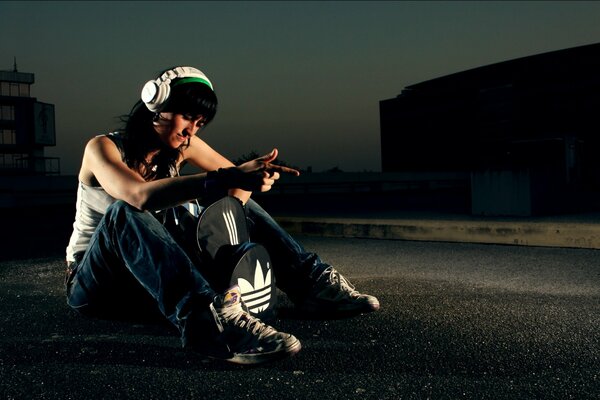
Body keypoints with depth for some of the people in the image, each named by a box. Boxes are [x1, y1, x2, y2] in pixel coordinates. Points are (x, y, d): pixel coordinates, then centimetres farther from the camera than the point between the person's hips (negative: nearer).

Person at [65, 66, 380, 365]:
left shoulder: (182, 146, 0)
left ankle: (310, 281, -10)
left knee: (236, 203, -3)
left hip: (150, 282, 5)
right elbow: (142, 195, -38)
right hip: (92, 285, -5)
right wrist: (226, 178, -47)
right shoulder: (102, 147, -17)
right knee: (124, 212, -37)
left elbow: (236, 182, 1)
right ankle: (205, 316, -55)